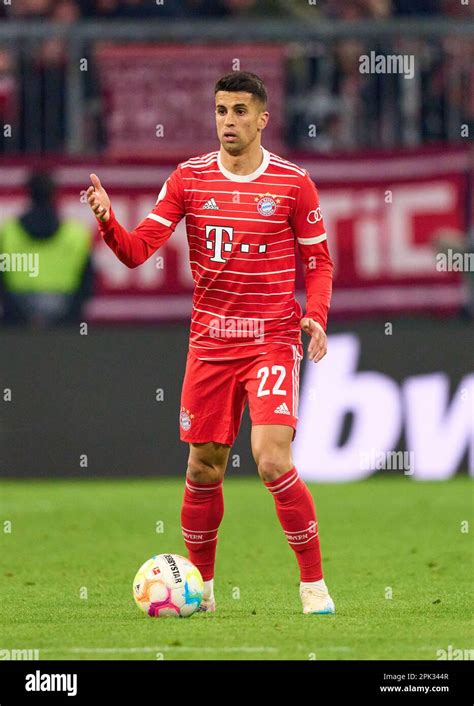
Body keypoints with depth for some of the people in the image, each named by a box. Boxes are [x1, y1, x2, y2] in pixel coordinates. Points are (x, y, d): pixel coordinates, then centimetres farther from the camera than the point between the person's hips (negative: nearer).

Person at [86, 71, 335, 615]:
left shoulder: (293, 183, -2)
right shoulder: (189, 178, 2)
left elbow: (318, 260, 6)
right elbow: (137, 250, -2)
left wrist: (316, 315, -12)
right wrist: (107, 221, -22)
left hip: (273, 341, -3)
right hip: (210, 342, 3)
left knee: (272, 461, -17)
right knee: (204, 468, 6)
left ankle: (313, 584, -4)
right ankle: (200, 585, 25)